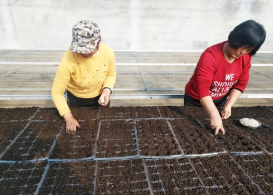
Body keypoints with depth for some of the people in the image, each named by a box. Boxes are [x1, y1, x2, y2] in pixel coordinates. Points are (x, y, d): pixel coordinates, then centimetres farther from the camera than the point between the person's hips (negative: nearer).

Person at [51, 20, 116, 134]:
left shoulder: (108, 53, -24)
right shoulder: (69, 59, -33)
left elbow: (111, 74, -4)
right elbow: (57, 92, -26)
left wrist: (107, 89, -24)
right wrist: (68, 118, -34)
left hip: (100, 97, 2)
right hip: (76, 99, -1)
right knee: (78, 130, 21)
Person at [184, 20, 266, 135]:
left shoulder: (246, 58, -9)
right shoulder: (210, 56, -30)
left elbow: (241, 84, -2)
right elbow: (202, 88, -36)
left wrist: (228, 105, -15)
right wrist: (214, 116, -40)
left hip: (220, 101, 5)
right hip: (196, 101, -5)